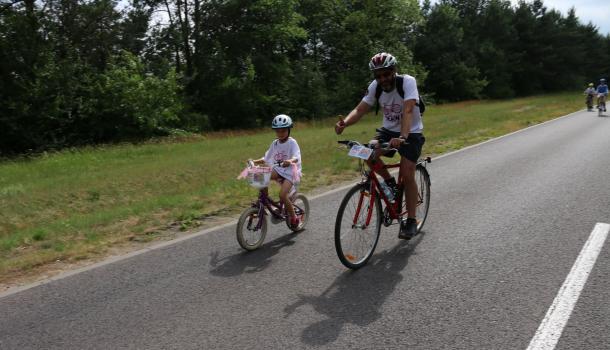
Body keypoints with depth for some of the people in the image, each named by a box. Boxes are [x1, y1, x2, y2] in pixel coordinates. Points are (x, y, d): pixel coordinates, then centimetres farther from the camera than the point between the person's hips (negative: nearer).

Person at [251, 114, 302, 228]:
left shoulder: (292, 142, -8)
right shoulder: (275, 143, 8)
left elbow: (296, 157, -24)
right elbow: (266, 159, 10)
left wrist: (290, 161, -47)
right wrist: (255, 161, -7)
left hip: (291, 171, -5)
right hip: (278, 170, 5)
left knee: (283, 195, -25)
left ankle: (294, 218, -2)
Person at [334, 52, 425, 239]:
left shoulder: (407, 81, -23)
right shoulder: (375, 86, -9)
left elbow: (408, 110, -37)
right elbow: (360, 110, -15)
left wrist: (402, 137, -53)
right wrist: (344, 123, -37)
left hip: (411, 133, -4)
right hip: (388, 130, 4)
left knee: (407, 175, -15)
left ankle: (411, 221, 1)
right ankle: (390, 182, 3)